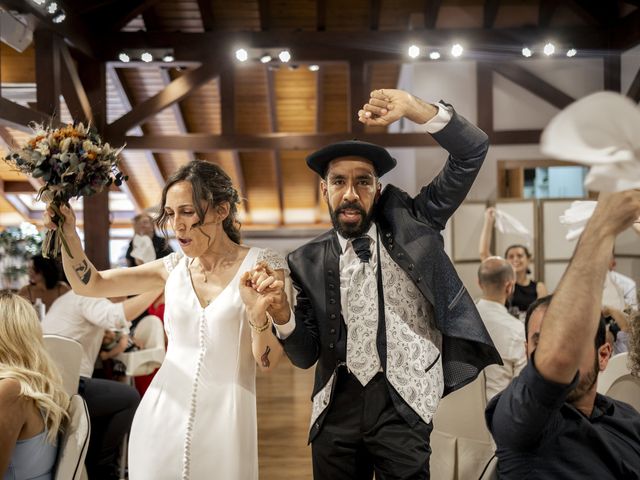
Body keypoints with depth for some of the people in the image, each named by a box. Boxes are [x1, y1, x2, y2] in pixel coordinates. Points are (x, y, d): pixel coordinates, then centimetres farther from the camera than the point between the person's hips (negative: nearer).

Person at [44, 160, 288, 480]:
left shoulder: (262, 267, -8)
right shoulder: (175, 267, 4)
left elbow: (267, 361, -10)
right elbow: (89, 284, 8)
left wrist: (257, 311, -28)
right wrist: (69, 236, -8)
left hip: (222, 422, -3)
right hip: (162, 417, 3)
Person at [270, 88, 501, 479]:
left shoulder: (409, 221, 1)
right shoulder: (310, 261, 4)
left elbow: (472, 152, -4)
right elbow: (306, 355, 3)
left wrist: (412, 108, -18)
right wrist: (281, 315, -18)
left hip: (402, 406, -2)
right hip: (337, 409, 2)